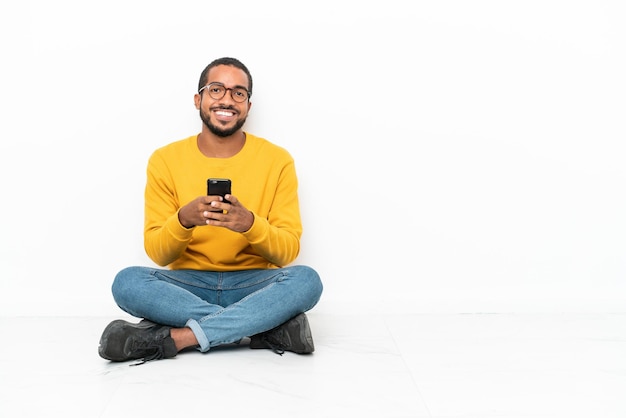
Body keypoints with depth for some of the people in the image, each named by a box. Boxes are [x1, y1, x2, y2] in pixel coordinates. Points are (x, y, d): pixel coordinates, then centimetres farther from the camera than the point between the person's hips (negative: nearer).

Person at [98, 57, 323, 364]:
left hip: (252, 285, 0)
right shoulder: (165, 160, 1)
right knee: (127, 282, -28)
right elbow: (157, 253, -3)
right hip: (188, 286, 1)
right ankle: (269, 325, -27)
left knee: (306, 279, -30)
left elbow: (288, 250, -5)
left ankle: (176, 337, -29)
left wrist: (250, 224, -26)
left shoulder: (277, 160, -1)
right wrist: (183, 220, -25)